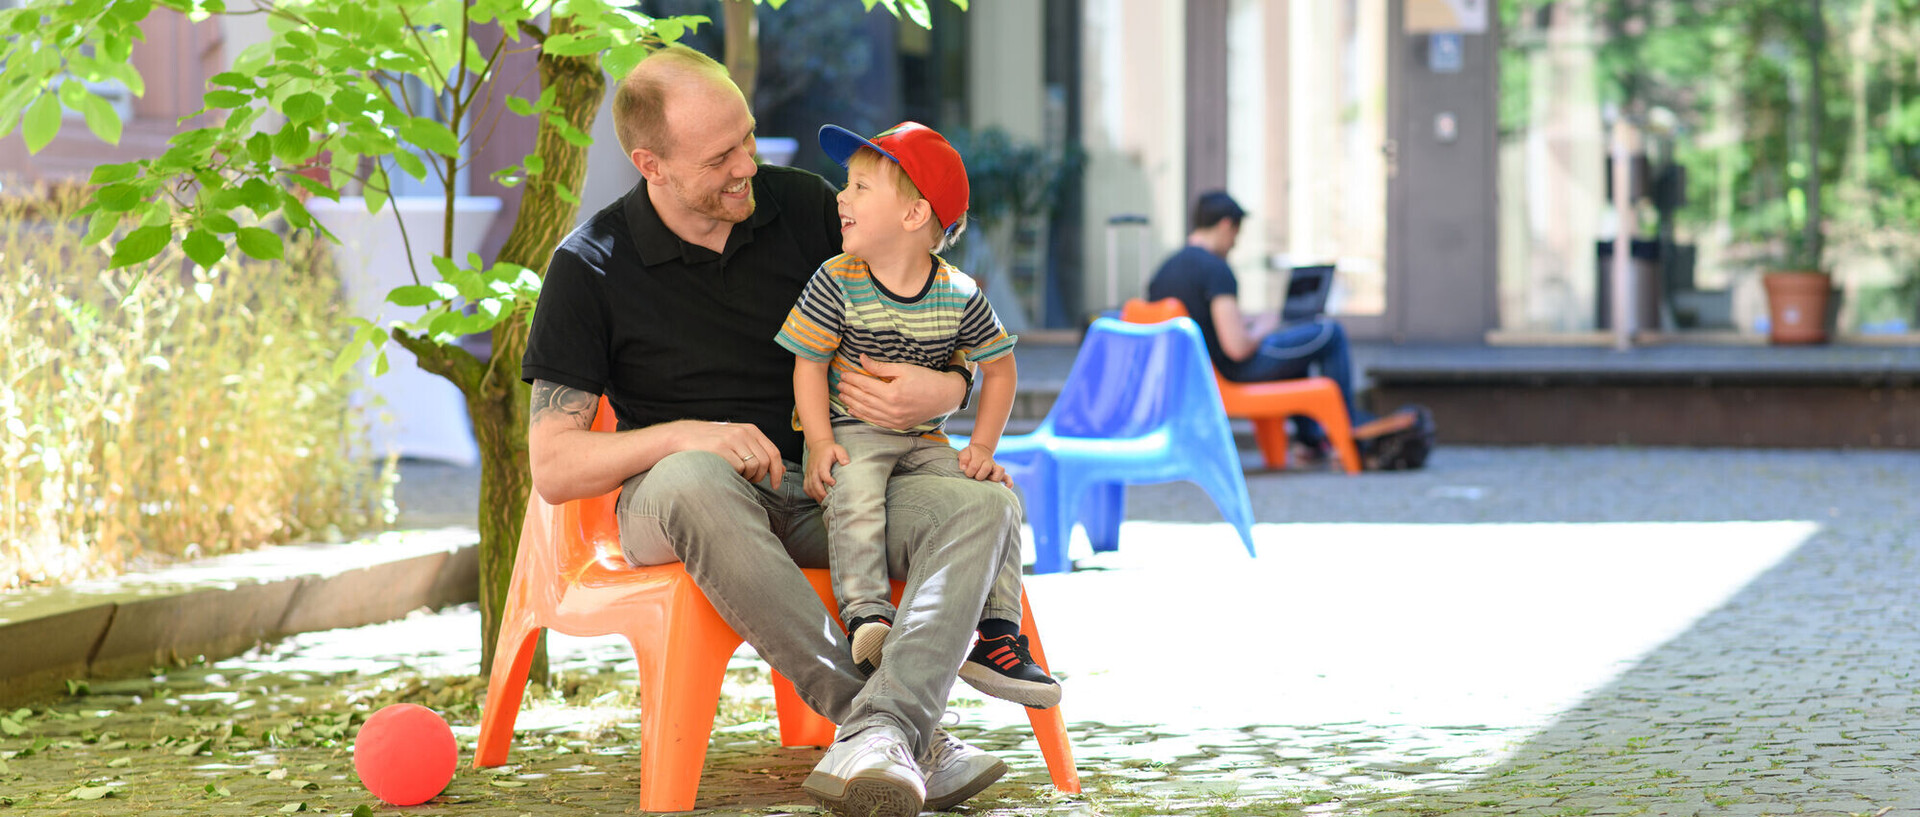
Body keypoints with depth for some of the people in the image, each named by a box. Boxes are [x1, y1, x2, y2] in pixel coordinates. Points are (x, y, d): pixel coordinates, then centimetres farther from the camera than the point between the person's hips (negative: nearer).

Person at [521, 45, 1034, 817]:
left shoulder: (803, 205, 4)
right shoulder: (591, 266, -4)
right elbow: (552, 466, -6)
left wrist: (939, 390, -14)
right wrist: (685, 435, -22)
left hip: (825, 486, 3)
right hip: (674, 509, -3)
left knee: (986, 506, -25)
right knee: (693, 478, -40)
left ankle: (878, 733, -45)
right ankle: (913, 736, -38)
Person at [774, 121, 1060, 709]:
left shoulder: (960, 296, -2)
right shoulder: (837, 283, -6)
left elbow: (999, 368, 11)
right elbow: (809, 366, -3)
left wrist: (982, 448, 1)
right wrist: (822, 446, -15)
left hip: (923, 441, 3)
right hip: (849, 435, -3)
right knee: (855, 492, -34)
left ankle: (997, 638, -11)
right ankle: (867, 618, -45)